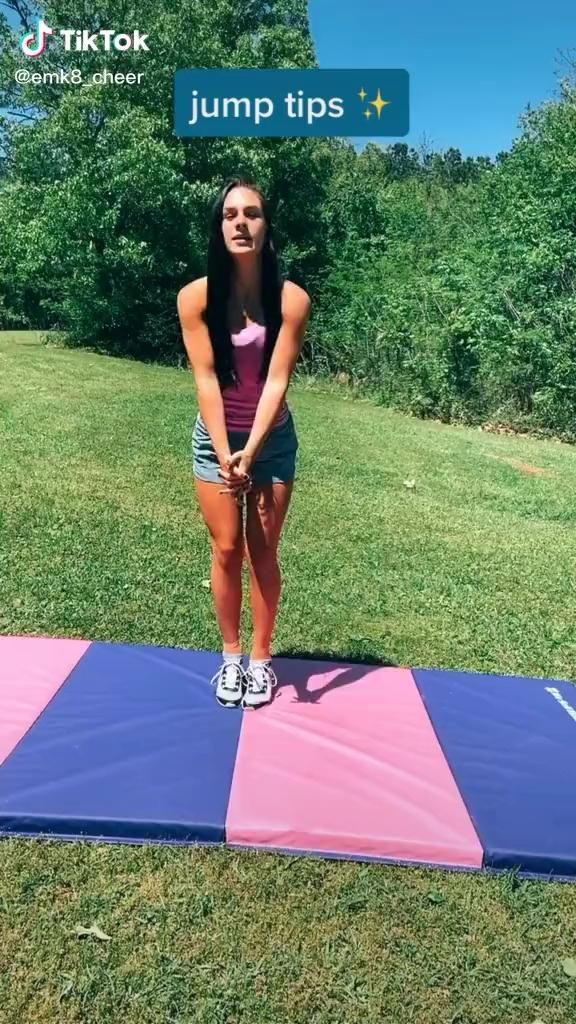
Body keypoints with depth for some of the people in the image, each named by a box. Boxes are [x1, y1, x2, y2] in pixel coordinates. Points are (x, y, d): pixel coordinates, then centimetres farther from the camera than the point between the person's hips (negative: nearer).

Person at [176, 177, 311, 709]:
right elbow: (206, 380, -15)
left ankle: (262, 656, 23)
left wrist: (250, 453, -25)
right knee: (226, 550, 5)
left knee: (263, 552, 6)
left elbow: (276, 382, -17)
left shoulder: (292, 299, -15)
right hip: (215, 436, 1)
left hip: (273, 438, 0)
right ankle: (231, 655, 24)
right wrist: (225, 456, -21)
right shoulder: (196, 297, -12)